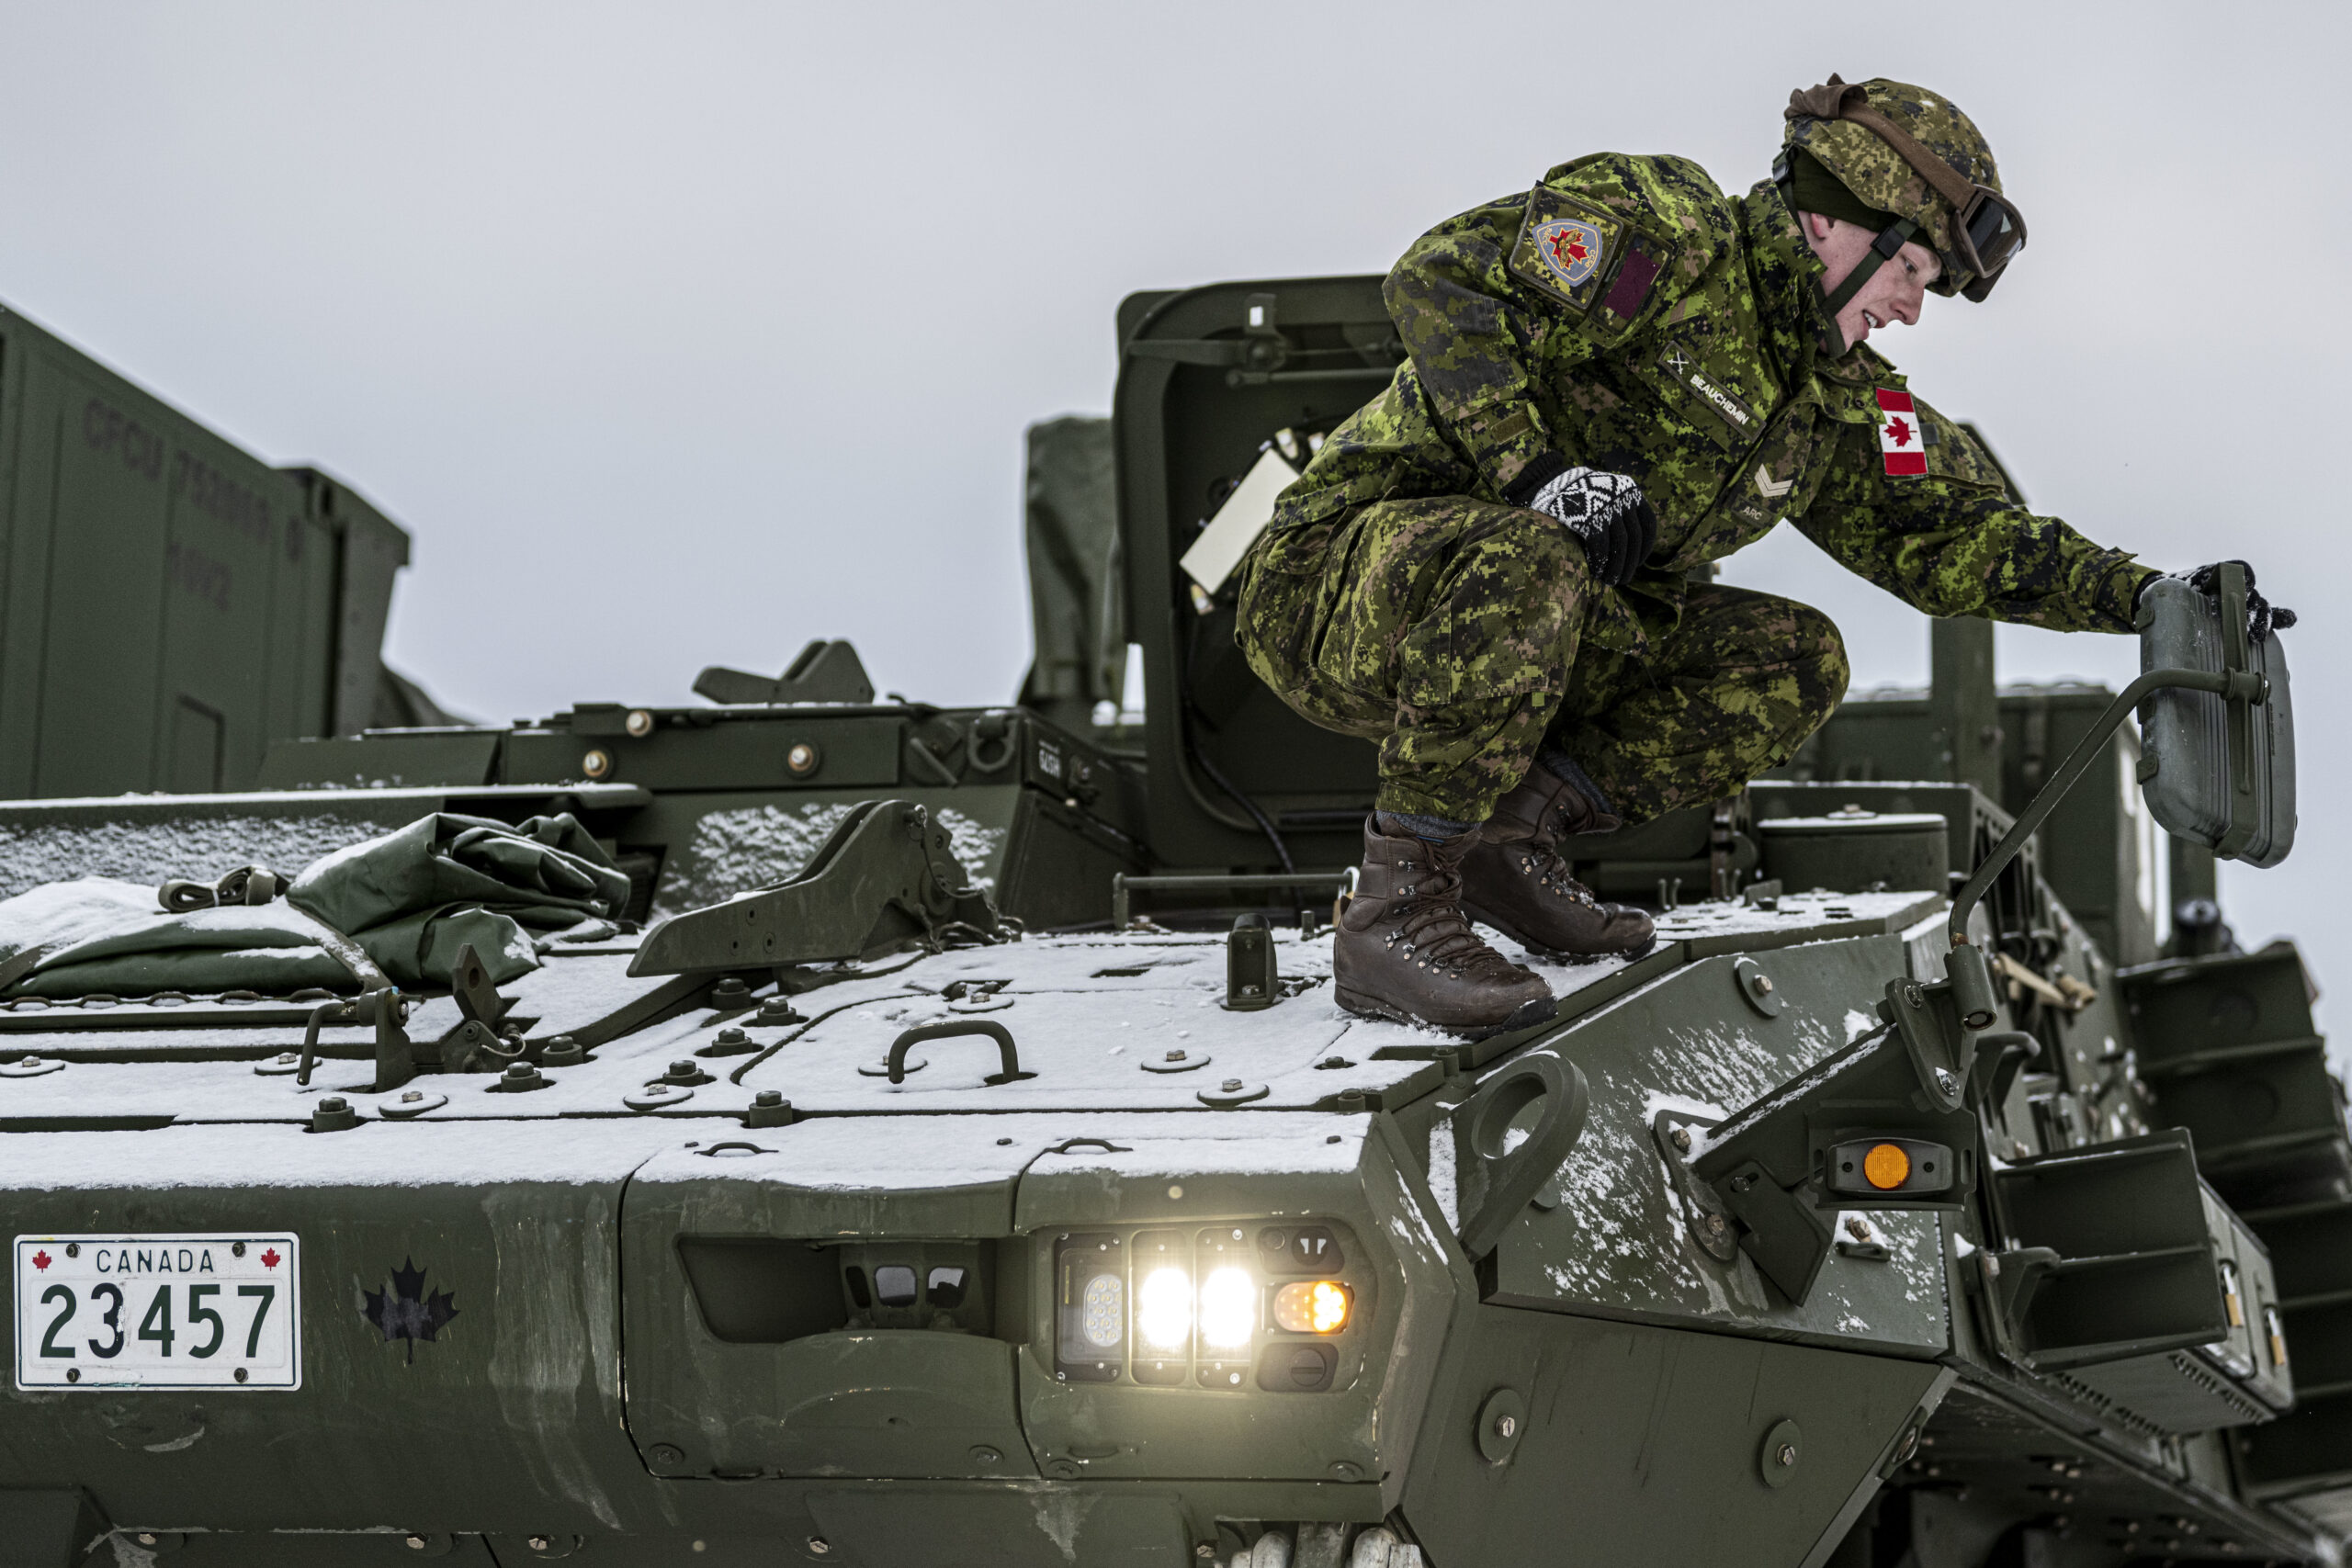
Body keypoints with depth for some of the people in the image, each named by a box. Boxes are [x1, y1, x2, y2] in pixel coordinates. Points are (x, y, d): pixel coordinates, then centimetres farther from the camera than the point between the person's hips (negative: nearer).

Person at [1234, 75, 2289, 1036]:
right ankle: (1397, 908, -30)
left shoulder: (1842, 405, 12)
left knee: (1796, 666, -3)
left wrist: (2144, 598, 0)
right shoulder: (1664, 228, -14)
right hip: (1344, 566, -8)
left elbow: (1947, 532, 12)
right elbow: (1441, 281, -22)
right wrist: (1538, 471, -31)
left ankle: (1508, 835, -4)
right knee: (1530, 564, -41)